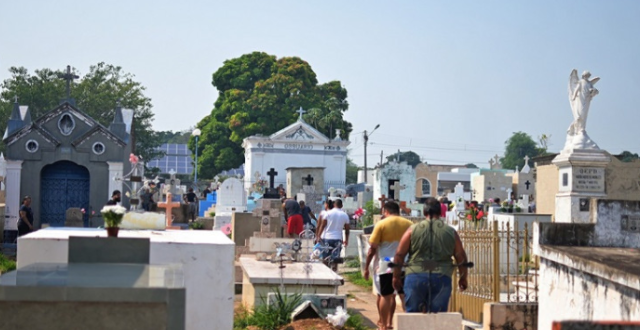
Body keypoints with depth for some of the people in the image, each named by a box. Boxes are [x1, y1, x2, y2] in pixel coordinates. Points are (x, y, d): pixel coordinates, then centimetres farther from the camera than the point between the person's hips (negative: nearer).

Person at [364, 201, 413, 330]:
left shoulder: (381, 224, -4)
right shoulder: (409, 224, 3)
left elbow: (372, 249, -4)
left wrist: (366, 267, 3)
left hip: (386, 266, -2)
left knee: (385, 296, 8)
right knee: (405, 296, 7)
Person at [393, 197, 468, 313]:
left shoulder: (413, 230, 3)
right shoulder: (451, 232, 7)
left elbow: (399, 255, 3)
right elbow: (461, 258, 12)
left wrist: (396, 276, 13)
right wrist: (463, 278, 25)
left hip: (416, 277, -1)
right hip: (441, 278, 1)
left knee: (412, 312, 10)